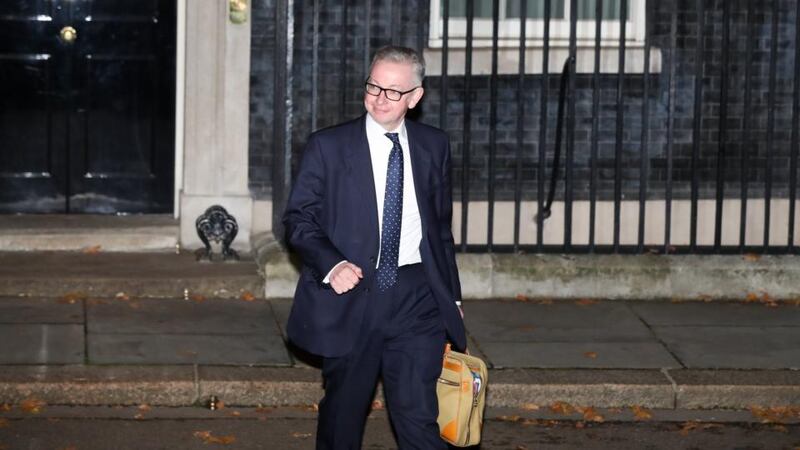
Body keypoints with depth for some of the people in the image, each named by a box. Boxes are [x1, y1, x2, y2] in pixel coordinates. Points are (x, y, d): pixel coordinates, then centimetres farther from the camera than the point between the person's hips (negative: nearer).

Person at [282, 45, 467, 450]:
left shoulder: (434, 147, 10)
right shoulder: (328, 146, 1)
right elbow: (298, 218, -1)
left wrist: (451, 296, 17)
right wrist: (331, 264, -19)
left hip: (416, 299, 1)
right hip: (350, 296, -1)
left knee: (418, 414, -9)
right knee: (342, 415, 10)